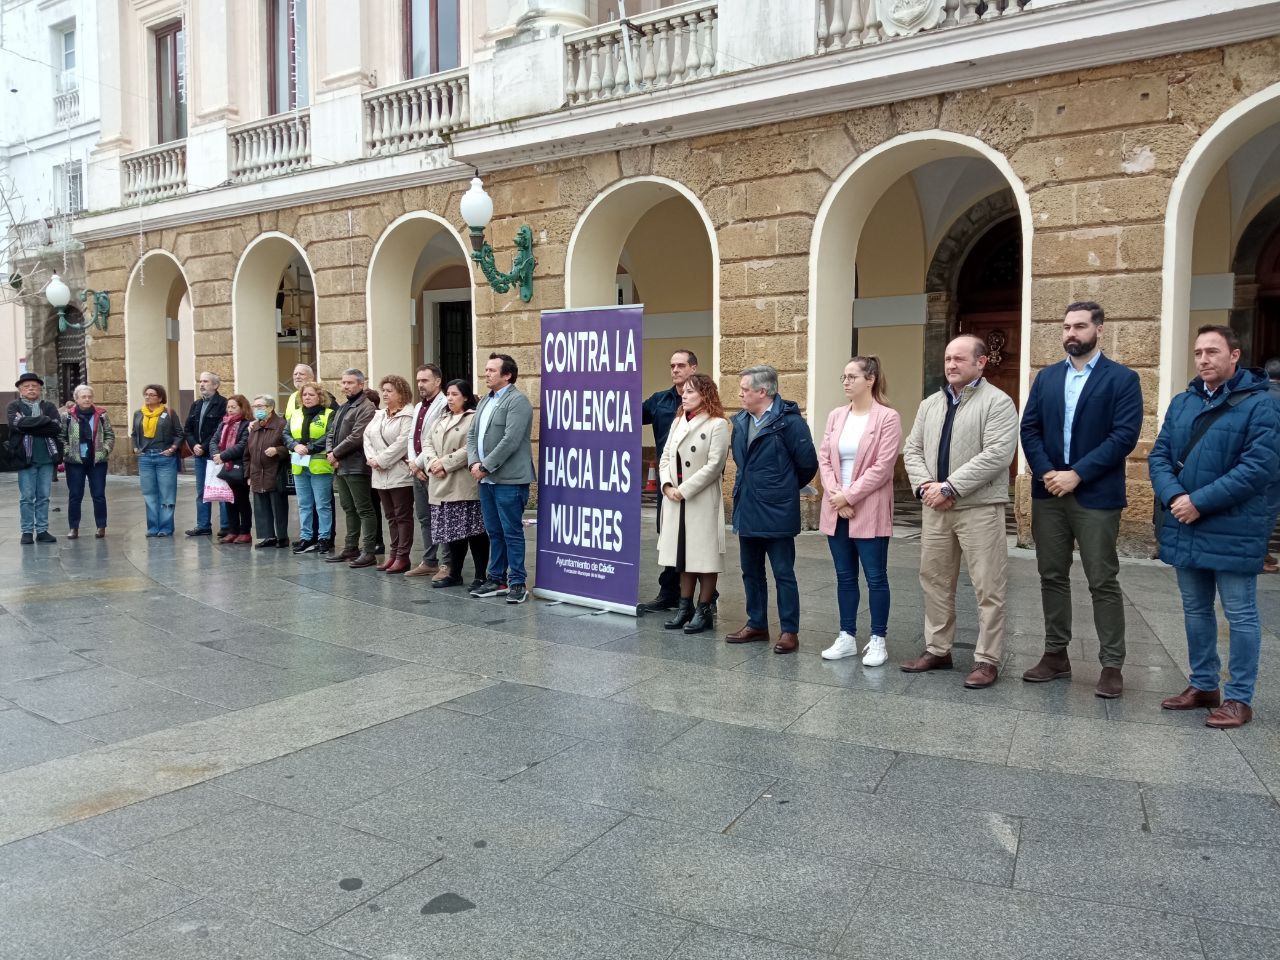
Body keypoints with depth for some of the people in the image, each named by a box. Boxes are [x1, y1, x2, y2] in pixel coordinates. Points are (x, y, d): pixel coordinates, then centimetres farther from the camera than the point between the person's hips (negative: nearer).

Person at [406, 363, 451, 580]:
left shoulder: (444, 406, -11)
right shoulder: (418, 407, 18)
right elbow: (412, 436, 16)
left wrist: (419, 462, -13)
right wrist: (412, 462, 1)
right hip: (417, 470, 9)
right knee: (424, 518, 13)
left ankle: (445, 564, 0)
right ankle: (429, 561, 21)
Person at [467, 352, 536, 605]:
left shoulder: (517, 401, -10)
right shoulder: (485, 401, 17)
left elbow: (510, 440, -18)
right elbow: (472, 435, 15)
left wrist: (486, 466, -15)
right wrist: (474, 463, -2)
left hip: (509, 480, -8)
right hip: (486, 480, 8)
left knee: (512, 533, -2)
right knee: (494, 533, 14)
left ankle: (517, 583, 5)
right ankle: (496, 579, 23)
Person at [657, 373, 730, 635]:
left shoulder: (717, 425, -7)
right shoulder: (677, 423, 14)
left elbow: (714, 465, -14)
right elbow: (665, 458, 12)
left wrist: (684, 490, -15)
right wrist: (667, 486, -6)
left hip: (702, 501, -6)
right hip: (675, 501, 6)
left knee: (704, 555, 0)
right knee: (683, 553, 12)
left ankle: (704, 610, 9)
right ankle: (685, 606, 21)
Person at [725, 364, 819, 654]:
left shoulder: (788, 420, -14)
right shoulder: (741, 421, 8)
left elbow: (808, 463, -11)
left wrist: (787, 489, 3)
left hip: (776, 513, -7)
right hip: (747, 511, 7)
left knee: (783, 573, 2)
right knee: (751, 572, 16)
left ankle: (789, 631, 12)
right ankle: (756, 625, 29)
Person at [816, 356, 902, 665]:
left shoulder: (888, 417, -7)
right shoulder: (836, 416, 9)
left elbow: (882, 466, -13)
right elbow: (823, 458, 5)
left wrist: (850, 496, -14)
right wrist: (835, 495, -8)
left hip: (869, 511, -5)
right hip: (836, 510, 5)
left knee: (875, 577, 2)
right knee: (845, 576, 11)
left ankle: (877, 640, 13)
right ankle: (847, 637, 21)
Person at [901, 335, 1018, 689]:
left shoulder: (998, 402, -7)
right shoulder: (930, 404, 14)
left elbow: (997, 455, -18)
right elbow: (912, 449, 12)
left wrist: (950, 487, -19)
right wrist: (925, 485, -7)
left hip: (980, 508, -6)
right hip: (935, 508, 6)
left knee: (988, 587, -1)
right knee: (934, 580, 12)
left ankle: (987, 659, 8)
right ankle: (937, 650, 24)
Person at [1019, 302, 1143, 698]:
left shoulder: (1123, 379, -2)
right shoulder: (1046, 377, 11)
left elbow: (1124, 436, -11)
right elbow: (1029, 429, 5)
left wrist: (1077, 474, -17)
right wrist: (1046, 472, -10)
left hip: (1096, 496, -4)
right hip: (1048, 493, 4)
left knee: (1103, 582, 1)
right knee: (1052, 576, 10)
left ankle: (1112, 665, 10)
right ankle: (1056, 655, 20)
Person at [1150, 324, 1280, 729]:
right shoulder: (1181, 403, 11)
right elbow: (1159, 455, 6)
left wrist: (1200, 501, -20)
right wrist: (1173, 496, -12)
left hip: (1234, 531, -6)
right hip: (1186, 528, 6)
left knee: (1240, 615, 4)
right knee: (1196, 610, 16)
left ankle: (1239, 699, 14)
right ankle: (1202, 686, 30)